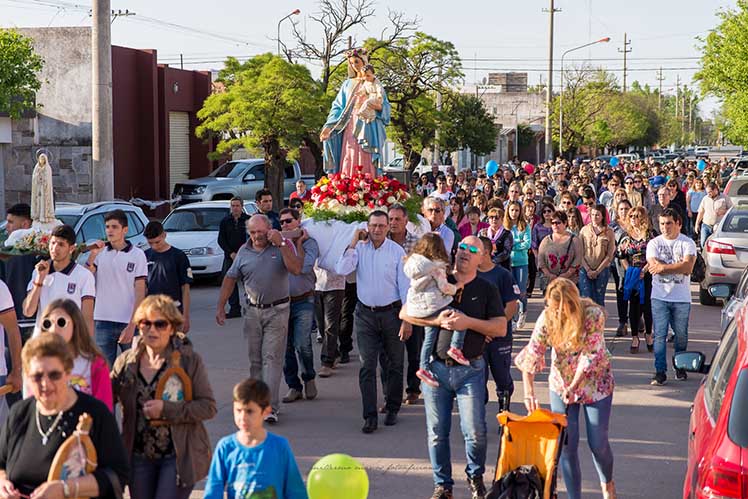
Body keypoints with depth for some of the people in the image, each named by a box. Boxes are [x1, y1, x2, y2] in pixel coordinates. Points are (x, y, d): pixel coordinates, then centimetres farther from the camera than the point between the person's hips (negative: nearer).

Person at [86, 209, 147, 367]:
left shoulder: (137, 255, -1)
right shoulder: (99, 252, 6)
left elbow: (140, 292, -4)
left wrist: (132, 325, -13)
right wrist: (92, 256, -16)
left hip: (129, 323, -2)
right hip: (102, 322, 2)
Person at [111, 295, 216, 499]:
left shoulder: (190, 360, -6)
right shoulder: (125, 362, 4)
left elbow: (208, 407, -11)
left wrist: (166, 409, -21)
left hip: (178, 457, -4)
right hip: (139, 457, 4)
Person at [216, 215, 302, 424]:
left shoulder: (284, 246, -4)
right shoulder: (244, 251, 7)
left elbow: (296, 269, -19)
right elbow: (230, 279, 13)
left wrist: (281, 244, -22)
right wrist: (220, 306, 8)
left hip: (277, 311, -4)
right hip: (253, 311, 4)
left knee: (272, 358, -11)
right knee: (255, 360, 10)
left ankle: (271, 408, -14)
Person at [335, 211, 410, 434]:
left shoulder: (397, 251, -3)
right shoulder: (359, 248, 1)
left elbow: (405, 286, -4)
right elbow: (341, 270, -14)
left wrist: (407, 319, -8)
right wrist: (354, 242, -14)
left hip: (391, 313, 0)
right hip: (365, 314, 1)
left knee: (394, 364, 9)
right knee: (367, 366, -3)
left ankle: (392, 409, 24)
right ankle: (370, 416, -2)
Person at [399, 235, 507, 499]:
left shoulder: (486, 289, 4)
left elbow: (501, 328, -3)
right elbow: (405, 313, 2)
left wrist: (468, 322, -16)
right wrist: (437, 321, -12)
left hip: (470, 369, -1)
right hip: (436, 366, 1)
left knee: (475, 432, -3)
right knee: (437, 432, 6)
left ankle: (475, 477, 22)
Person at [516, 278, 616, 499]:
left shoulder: (593, 314, -22)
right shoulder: (547, 317, -14)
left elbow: (590, 355, -23)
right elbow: (532, 355, -19)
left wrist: (574, 386, -30)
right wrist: (529, 392, -29)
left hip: (595, 382, -2)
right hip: (561, 383, 2)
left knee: (598, 442, 4)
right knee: (567, 443, -1)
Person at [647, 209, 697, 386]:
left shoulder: (687, 243, 1)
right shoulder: (654, 243, 3)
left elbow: (688, 267, -14)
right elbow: (654, 266, -12)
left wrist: (663, 267, -15)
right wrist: (677, 266, -13)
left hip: (681, 298, 0)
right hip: (659, 297, 0)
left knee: (681, 335, 9)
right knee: (659, 335, -4)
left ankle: (680, 367, 27)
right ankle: (660, 371, -2)